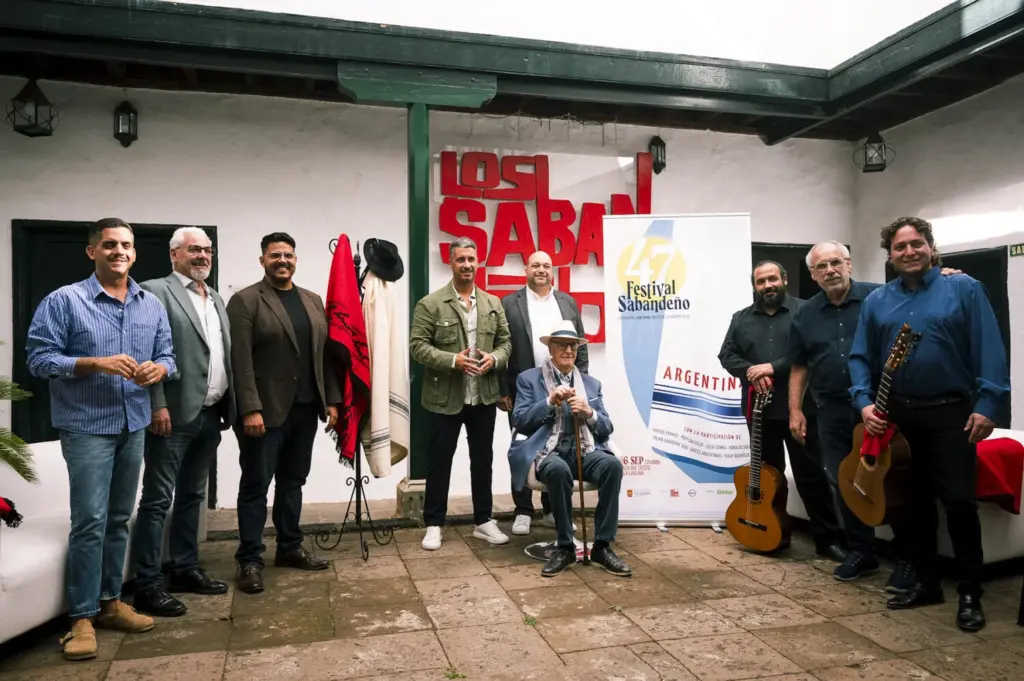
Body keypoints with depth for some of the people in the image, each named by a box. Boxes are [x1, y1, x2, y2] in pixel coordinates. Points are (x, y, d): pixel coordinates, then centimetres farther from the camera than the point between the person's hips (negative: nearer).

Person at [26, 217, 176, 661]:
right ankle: (82, 617, 6)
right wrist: (94, 363, -21)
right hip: (86, 426, -5)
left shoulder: (152, 305, 10)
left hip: (134, 425, 5)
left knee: (119, 519, 12)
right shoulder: (63, 300, -5)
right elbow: (39, 359, -8)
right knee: (90, 520, -7)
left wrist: (159, 369, -12)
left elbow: (167, 356, 11)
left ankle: (109, 601, 25)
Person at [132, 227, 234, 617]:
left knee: (192, 496, 15)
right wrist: (158, 405, -19)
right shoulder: (156, 292, -4)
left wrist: (228, 406, 11)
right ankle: (148, 584, 5)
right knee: (157, 499, -2)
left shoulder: (216, 299, 18)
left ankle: (185, 569, 25)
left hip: (209, 415, 8)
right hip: (175, 414, -7)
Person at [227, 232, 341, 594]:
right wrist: (250, 409, -19)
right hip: (265, 410, -6)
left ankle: (290, 548, 26)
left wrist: (331, 399, 7)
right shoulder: (245, 301, -6)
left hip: (304, 408, 6)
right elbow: (240, 360, -13)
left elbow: (324, 354, 12)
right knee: (256, 485, 2)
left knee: (292, 481, 14)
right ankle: (250, 560, 11)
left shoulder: (313, 301, 13)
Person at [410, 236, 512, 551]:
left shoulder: (493, 303, 9)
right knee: (439, 461, 6)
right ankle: (434, 524, 19)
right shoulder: (430, 304, -5)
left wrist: (494, 359, -11)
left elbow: (505, 341, 11)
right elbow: (417, 345, -10)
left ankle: (483, 521, 26)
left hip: (484, 397, 4)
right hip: (444, 397, -4)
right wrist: (452, 360, -21)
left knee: (483, 459, 13)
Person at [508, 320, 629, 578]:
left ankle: (602, 546, -18)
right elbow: (520, 420, -1)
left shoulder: (592, 384, 20)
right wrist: (550, 401, -12)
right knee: (559, 469, -38)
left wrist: (589, 413, -7)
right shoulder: (529, 379, 11)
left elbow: (606, 428, 13)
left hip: (585, 451, 3)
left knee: (613, 465, -29)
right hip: (548, 452, -3)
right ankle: (565, 547, -19)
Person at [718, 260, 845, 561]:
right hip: (760, 410, 4)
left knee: (811, 472, 1)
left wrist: (774, 367, -18)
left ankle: (828, 538, 10)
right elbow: (726, 355, 6)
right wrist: (750, 372, -12)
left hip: (799, 408, -4)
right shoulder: (741, 319, 11)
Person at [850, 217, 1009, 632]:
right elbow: (860, 358, 6)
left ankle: (969, 593, 13)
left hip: (952, 413, -3)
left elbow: (989, 351, -8)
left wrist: (988, 404, -16)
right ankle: (926, 582, 27)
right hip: (897, 416, 4)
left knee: (959, 502, -3)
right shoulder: (876, 302, 8)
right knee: (915, 502, 13)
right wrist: (864, 401, -7)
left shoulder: (963, 289, -2)